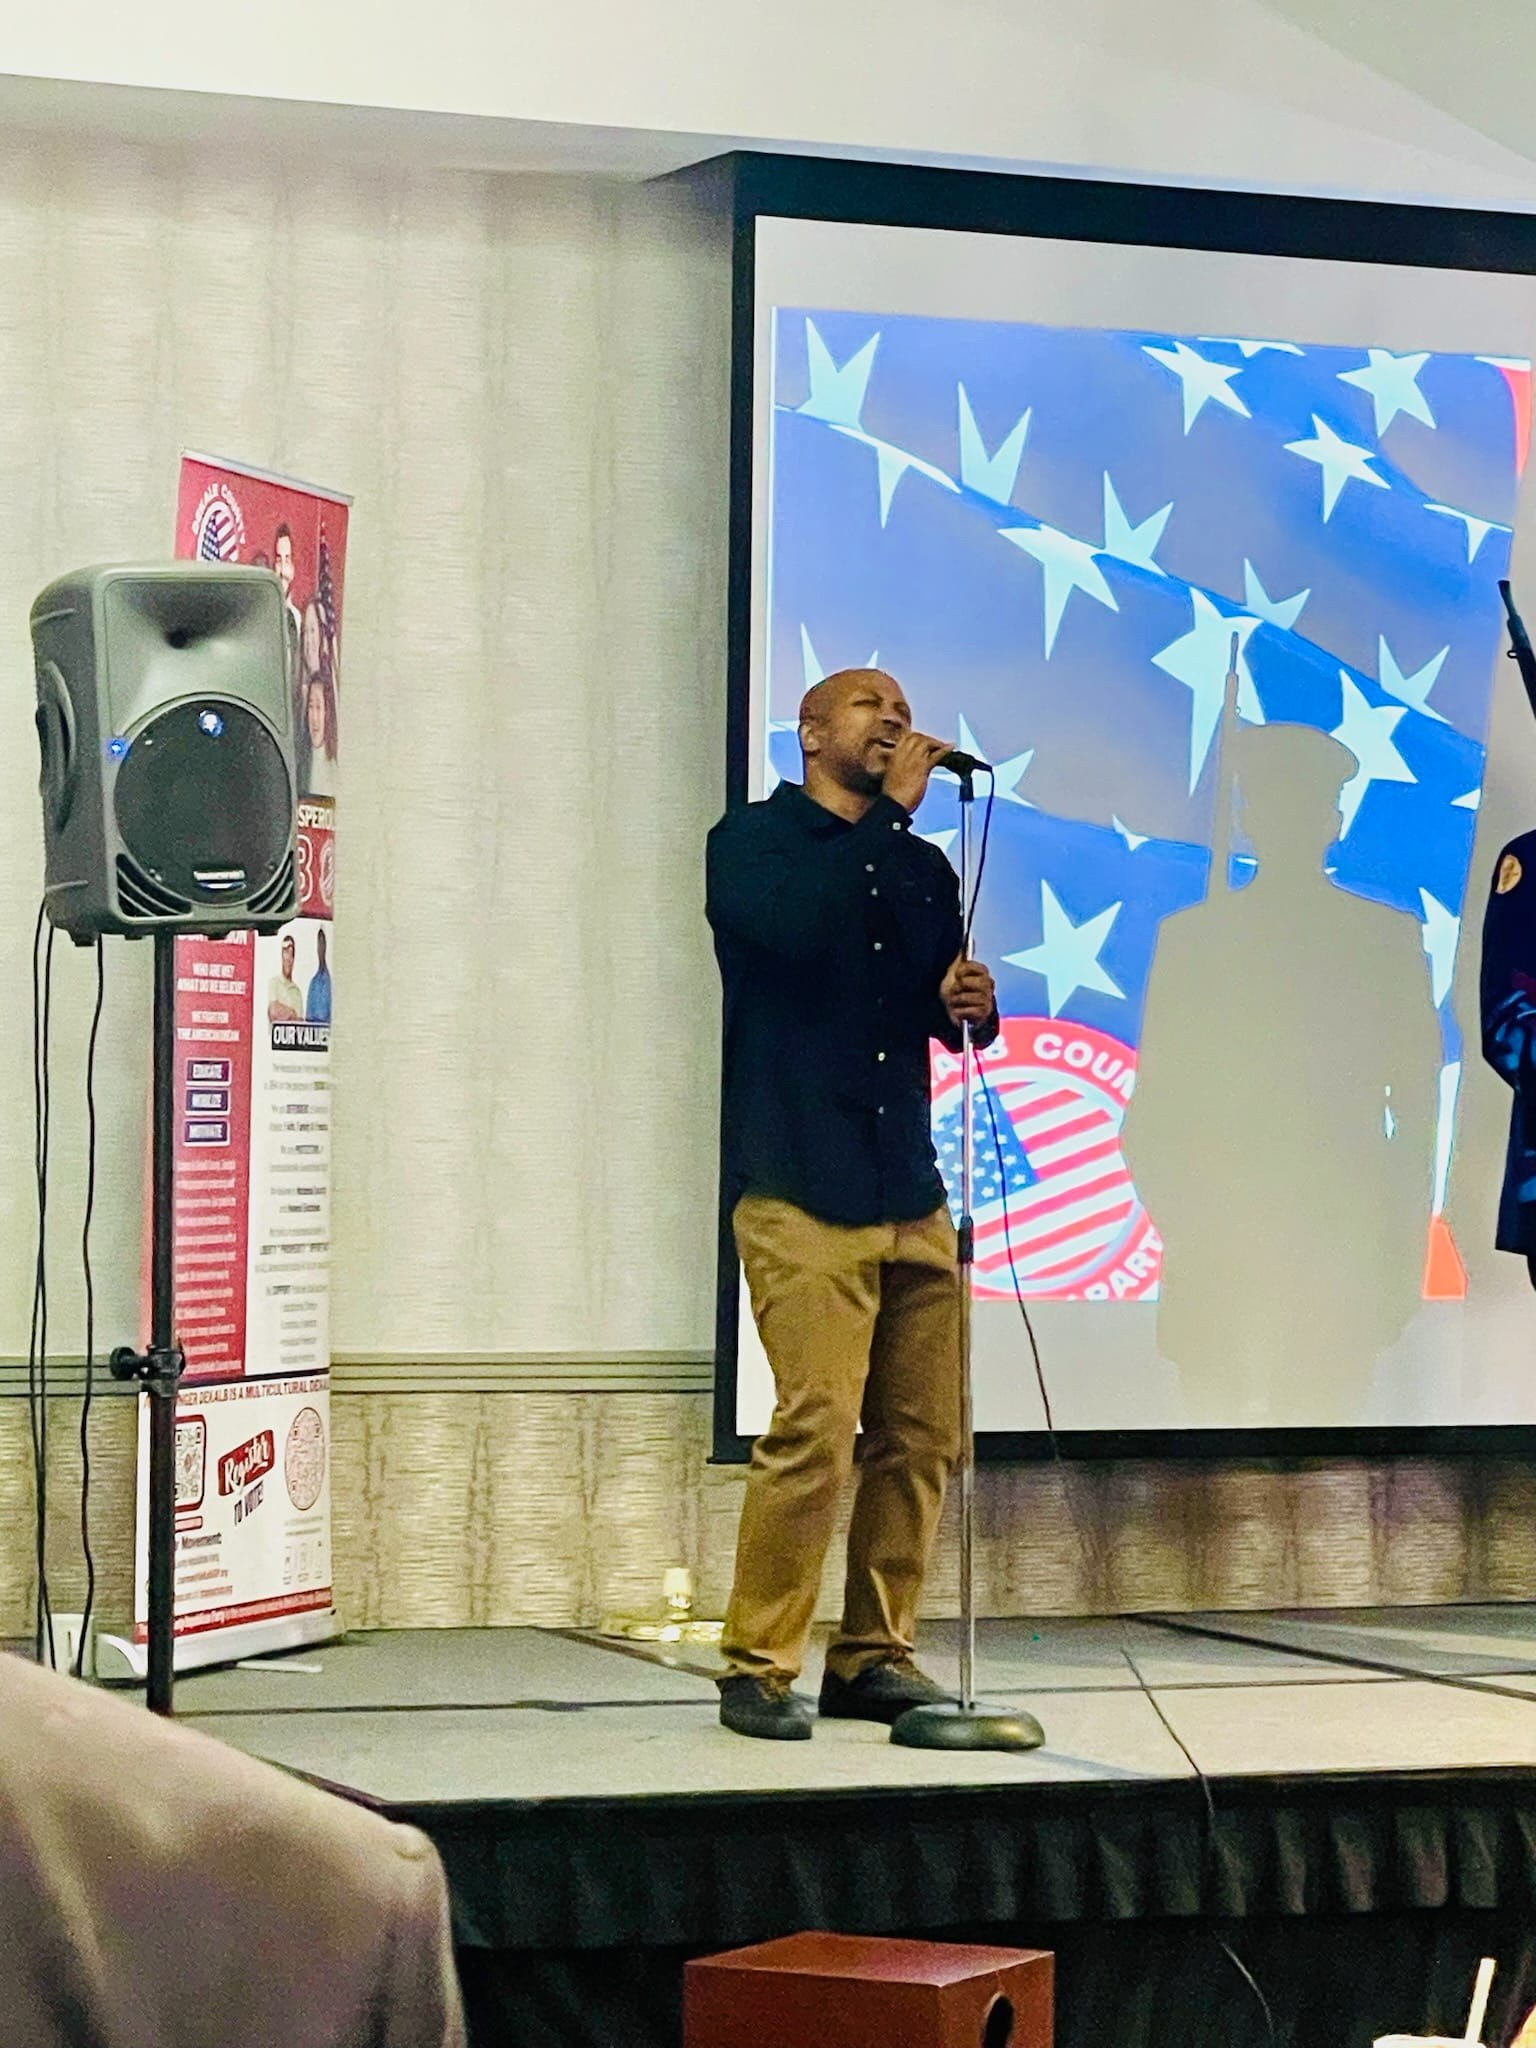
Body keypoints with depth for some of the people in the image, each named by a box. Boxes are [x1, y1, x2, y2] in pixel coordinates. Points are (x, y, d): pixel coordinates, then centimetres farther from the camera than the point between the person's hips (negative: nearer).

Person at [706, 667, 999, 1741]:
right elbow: (798, 927, -20)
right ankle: (759, 1667, -6)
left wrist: (972, 1007, 2)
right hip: (799, 1195, -6)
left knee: (923, 1437, 3)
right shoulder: (753, 840, 2)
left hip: (910, 1196, 7)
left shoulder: (922, 868, 20)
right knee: (815, 1429, -15)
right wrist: (890, 808, -13)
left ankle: (874, 1658, 14)